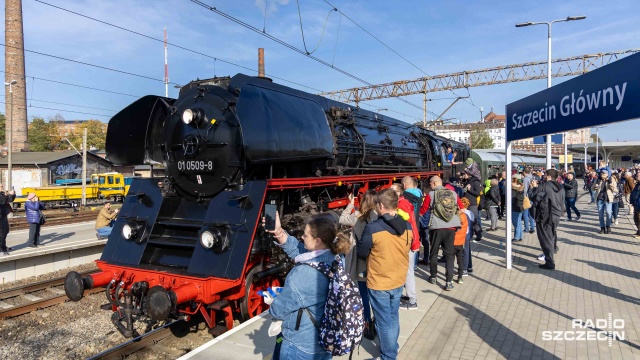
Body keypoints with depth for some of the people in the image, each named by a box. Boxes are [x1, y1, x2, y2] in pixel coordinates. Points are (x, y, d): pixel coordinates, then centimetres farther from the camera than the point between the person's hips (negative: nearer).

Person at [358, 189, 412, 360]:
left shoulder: (373, 228, -24)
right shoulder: (407, 226, -5)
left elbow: (361, 253, -11)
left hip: (379, 283, -6)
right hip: (399, 281, 6)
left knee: (384, 322, 10)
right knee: (393, 317, 23)